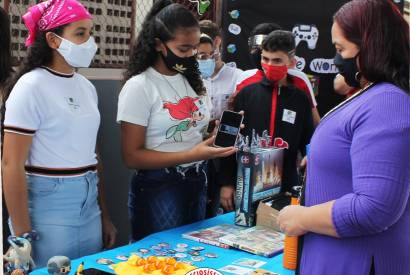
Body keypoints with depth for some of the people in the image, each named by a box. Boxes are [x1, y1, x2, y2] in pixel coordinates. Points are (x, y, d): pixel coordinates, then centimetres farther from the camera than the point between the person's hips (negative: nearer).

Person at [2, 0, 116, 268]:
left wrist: (105, 216, 14)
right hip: (48, 210, -6)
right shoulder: (31, 86, -12)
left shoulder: (87, 87, 8)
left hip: (89, 205, 7)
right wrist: (23, 236, -15)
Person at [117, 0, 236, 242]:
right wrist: (192, 155, -24)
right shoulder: (139, 86, -13)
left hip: (197, 183, 7)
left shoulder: (192, 80, 9)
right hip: (158, 189, -6)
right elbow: (132, 156, -16)